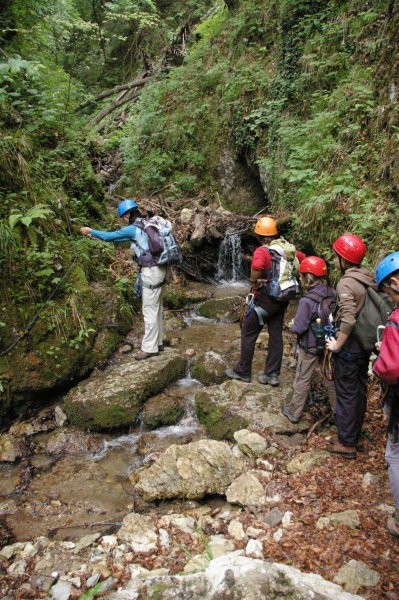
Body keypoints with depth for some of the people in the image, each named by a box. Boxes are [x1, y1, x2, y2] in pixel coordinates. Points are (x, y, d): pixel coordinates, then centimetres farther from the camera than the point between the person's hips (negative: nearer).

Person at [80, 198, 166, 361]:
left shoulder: (133, 229, -13)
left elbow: (110, 236, -4)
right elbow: (119, 238, 25)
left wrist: (91, 231, 12)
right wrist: (96, 236, 27)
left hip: (151, 271, -10)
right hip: (158, 269, 10)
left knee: (150, 311, -3)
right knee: (156, 308, 16)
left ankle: (149, 347, 5)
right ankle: (158, 342, 25)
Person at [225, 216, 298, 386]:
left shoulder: (262, 251, -19)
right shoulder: (287, 247, 3)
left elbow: (256, 269, -38)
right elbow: (296, 266, 12)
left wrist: (255, 283, -19)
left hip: (266, 298, -7)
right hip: (283, 298, 7)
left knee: (248, 332, 8)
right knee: (276, 335, 12)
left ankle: (242, 371, 17)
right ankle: (272, 374, 19)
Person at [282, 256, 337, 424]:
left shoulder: (307, 301, -26)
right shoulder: (333, 295, -9)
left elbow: (298, 328, -24)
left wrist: (293, 325, -5)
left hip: (310, 348, -5)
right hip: (329, 345, 5)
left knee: (302, 381, 10)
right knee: (330, 377, 22)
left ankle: (294, 412, 25)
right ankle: (337, 409, 38)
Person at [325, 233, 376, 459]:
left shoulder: (346, 283, -21)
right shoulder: (369, 278, 3)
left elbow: (348, 320, -29)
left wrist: (337, 345, -17)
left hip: (349, 347, -8)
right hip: (365, 345, 8)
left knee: (346, 394, 4)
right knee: (360, 391, 19)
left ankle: (346, 444, 16)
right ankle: (355, 435, 35)